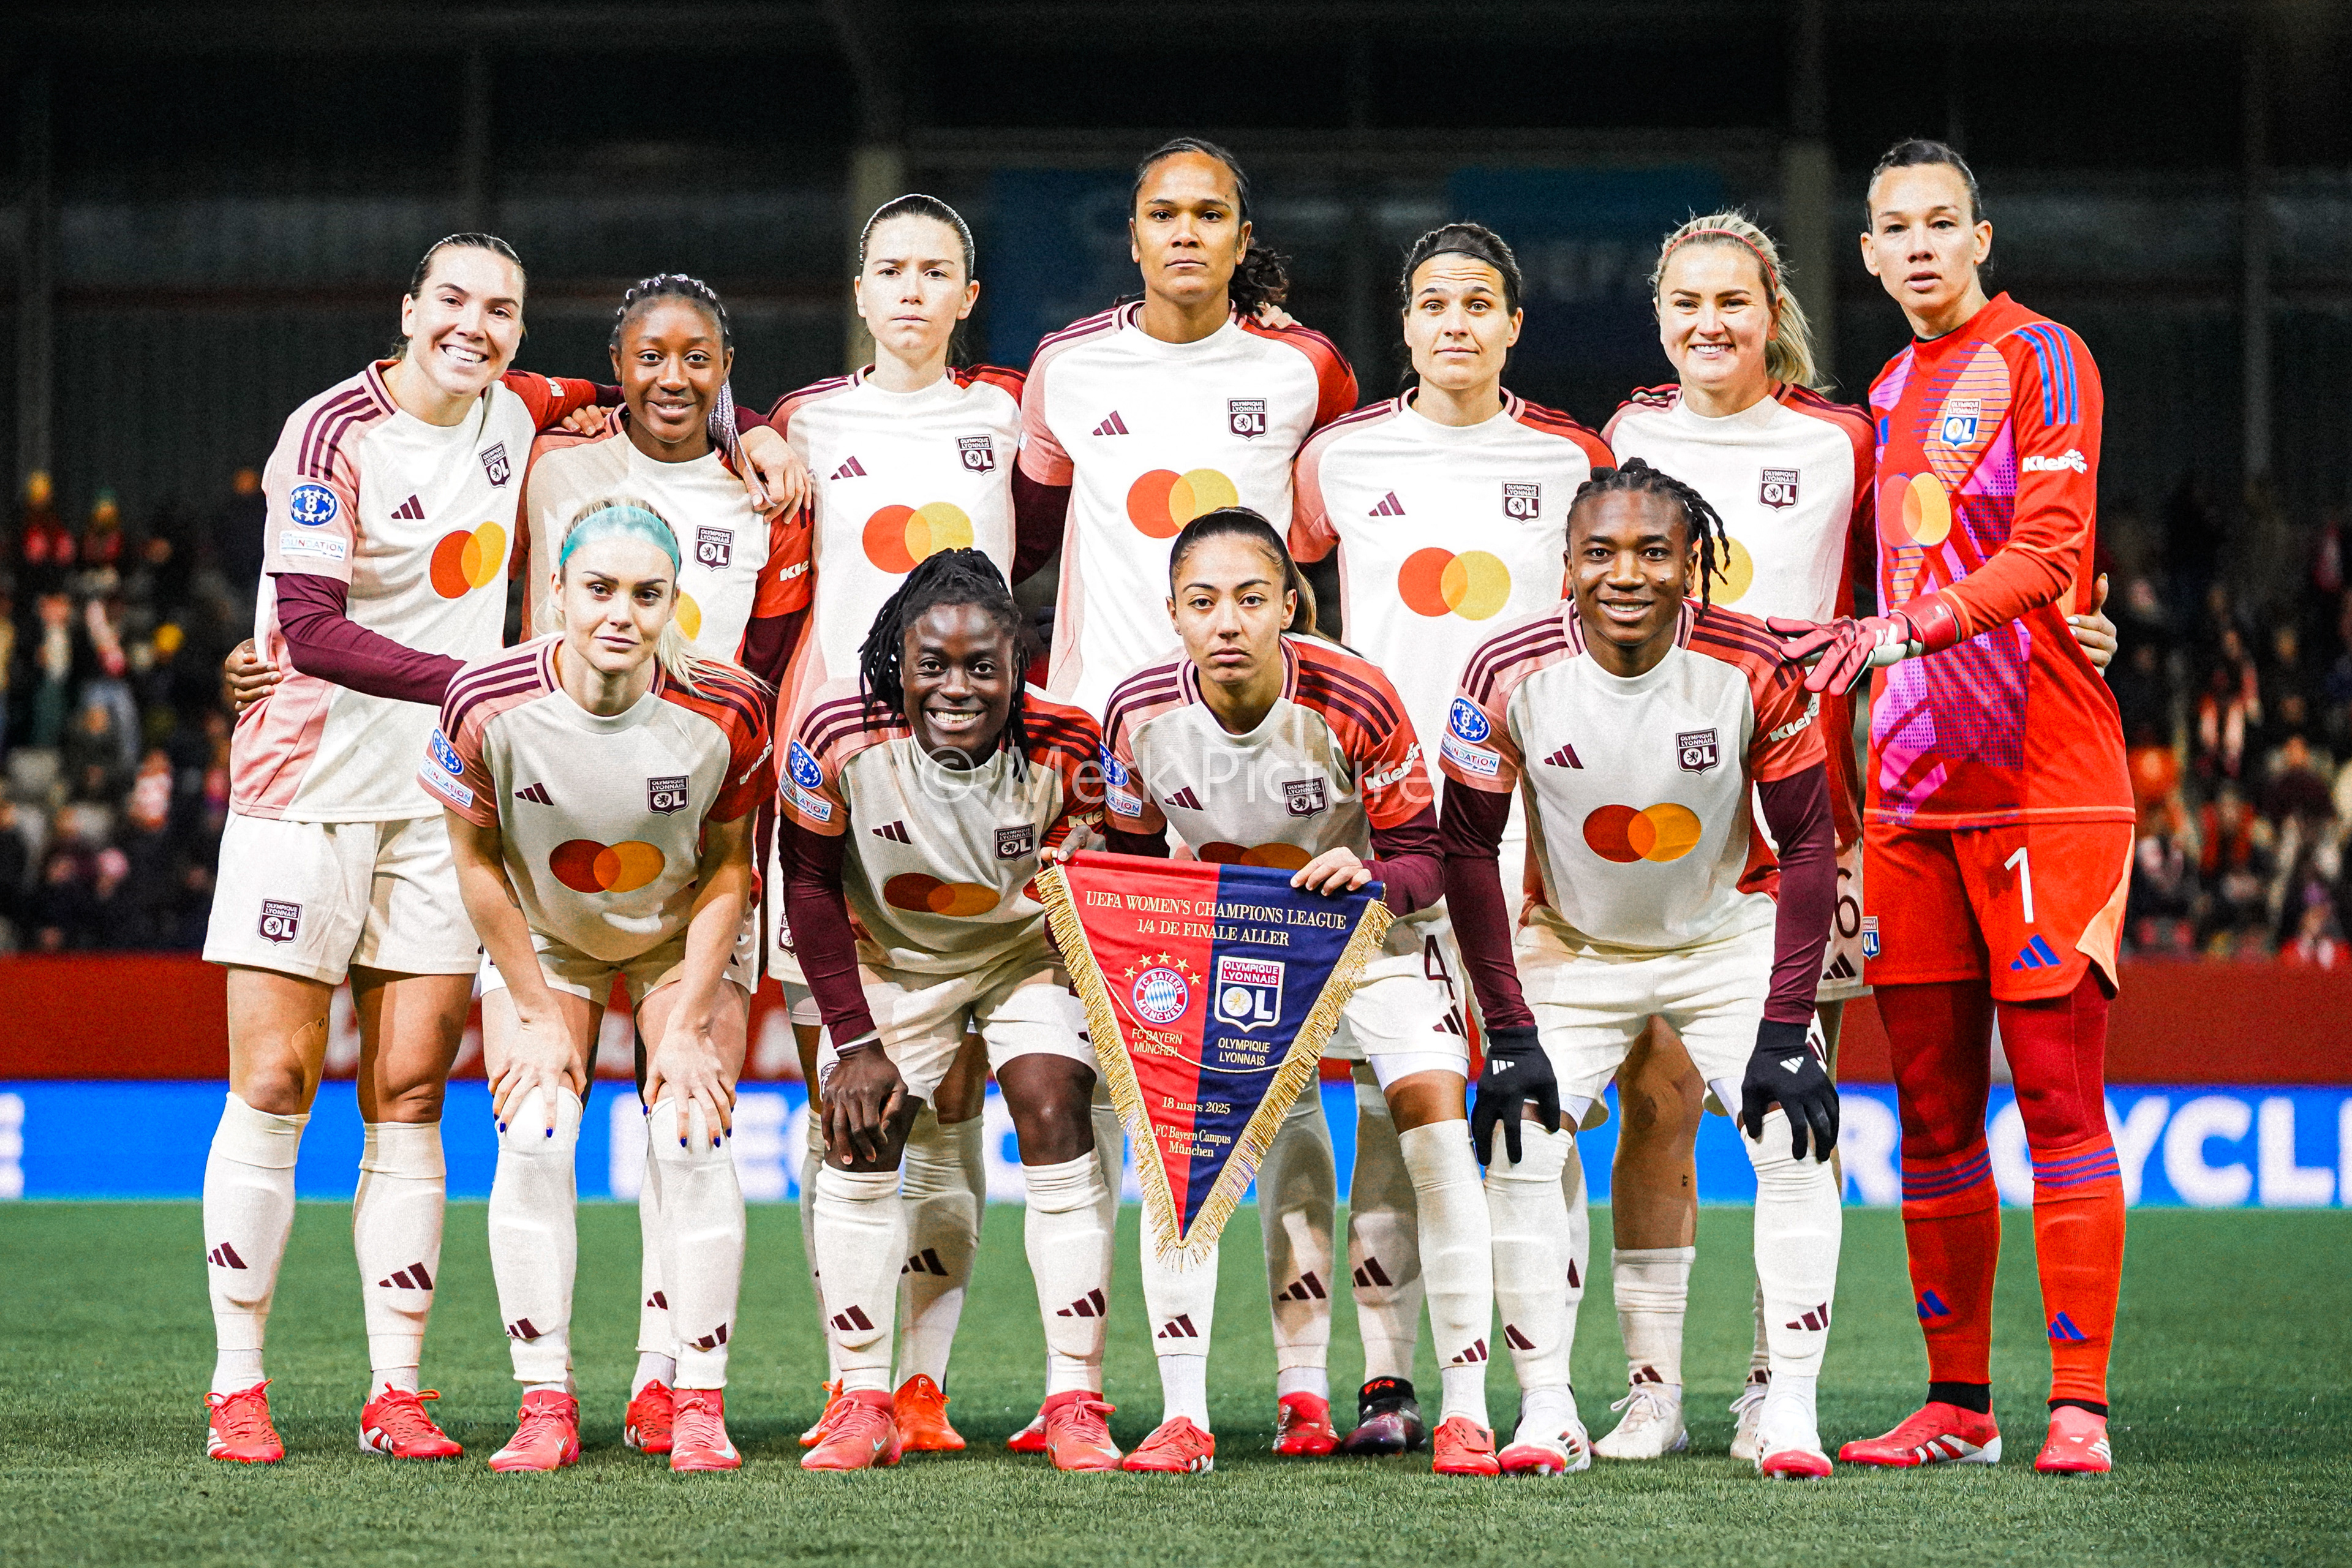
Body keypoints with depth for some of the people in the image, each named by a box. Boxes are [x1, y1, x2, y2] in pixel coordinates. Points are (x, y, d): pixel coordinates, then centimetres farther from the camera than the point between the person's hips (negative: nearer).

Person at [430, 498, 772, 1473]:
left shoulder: (725, 712, -28)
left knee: (690, 1139, -13)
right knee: (533, 1137, -13)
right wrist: (539, 1015, -9)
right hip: (541, 936, 0)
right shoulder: (488, 705, -29)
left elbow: (727, 871, -13)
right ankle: (545, 1407, -7)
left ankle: (699, 1407, -5)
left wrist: (686, 1026, -14)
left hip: (684, 939, 0)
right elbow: (477, 860, -13)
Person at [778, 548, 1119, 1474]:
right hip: (891, 955, 1)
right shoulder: (840, 733, -28)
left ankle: (1076, 1406, -12)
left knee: (1056, 1121, -15)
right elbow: (811, 880, -14)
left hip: (1028, 948, -1)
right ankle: (864, 1408, 5)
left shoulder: (1065, 747, -29)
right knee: (859, 1143, -5)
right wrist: (855, 1040, -14)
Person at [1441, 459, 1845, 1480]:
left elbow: (1808, 843, -14)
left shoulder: (1752, 668, -23)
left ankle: (1791, 1410, -9)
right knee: (1520, 1142, -14)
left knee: (1795, 1137, -16)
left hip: (1729, 934, 0)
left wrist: (1783, 1030, -20)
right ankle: (1545, 1410, -2)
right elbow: (1468, 849, -12)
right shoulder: (1512, 673, -22)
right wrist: (1508, 1034, -15)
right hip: (1573, 949, 1)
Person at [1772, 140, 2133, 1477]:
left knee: (2058, 1095, -7)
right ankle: (1959, 1406, 12)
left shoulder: (2040, 359, -3)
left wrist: (1901, 629, -26)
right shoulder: (1887, 395, 19)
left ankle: (2081, 1408, -5)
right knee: (1933, 1108, 6)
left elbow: (2046, 554, -14)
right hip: (1914, 799, 7)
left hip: (2046, 787, -7)